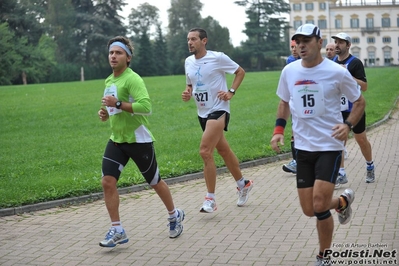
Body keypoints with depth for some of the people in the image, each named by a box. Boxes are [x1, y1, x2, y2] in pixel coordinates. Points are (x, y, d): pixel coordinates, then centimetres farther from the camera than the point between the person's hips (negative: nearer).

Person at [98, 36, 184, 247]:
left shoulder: (132, 79, -16)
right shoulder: (109, 81, 10)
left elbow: (146, 107, -29)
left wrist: (118, 104, -28)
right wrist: (105, 113, 6)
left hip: (138, 140, -7)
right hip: (116, 140, 7)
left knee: (155, 182, 10)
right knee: (107, 182, -7)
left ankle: (174, 215, 34)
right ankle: (117, 230, 2)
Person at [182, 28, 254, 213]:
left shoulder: (218, 58, -11)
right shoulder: (188, 62, 7)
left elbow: (240, 72, 0)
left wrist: (231, 92, -11)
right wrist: (187, 93, -1)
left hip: (218, 110, -7)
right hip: (202, 113, 7)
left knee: (205, 151, -18)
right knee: (224, 150, 17)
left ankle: (210, 199, -9)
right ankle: (243, 184, 36)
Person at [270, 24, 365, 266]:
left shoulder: (336, 72, -11)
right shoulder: (289, 71, 1)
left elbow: (360, 102, 1)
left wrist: (348, 125, -18)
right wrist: (279, 130, 3)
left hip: (330, 146, -5)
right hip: (303, 147, 5)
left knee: (319, 206, -13)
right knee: (309, 209, 5)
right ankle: (343, 201, 38)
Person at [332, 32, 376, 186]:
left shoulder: (355, 62, -12)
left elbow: (364, 87, -19)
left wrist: (348, 75, -27)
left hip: (354, 109, -5)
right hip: (338, 110, 5)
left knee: (361, 139, 8)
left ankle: (370, 167, 31)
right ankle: (341, 174, 7)